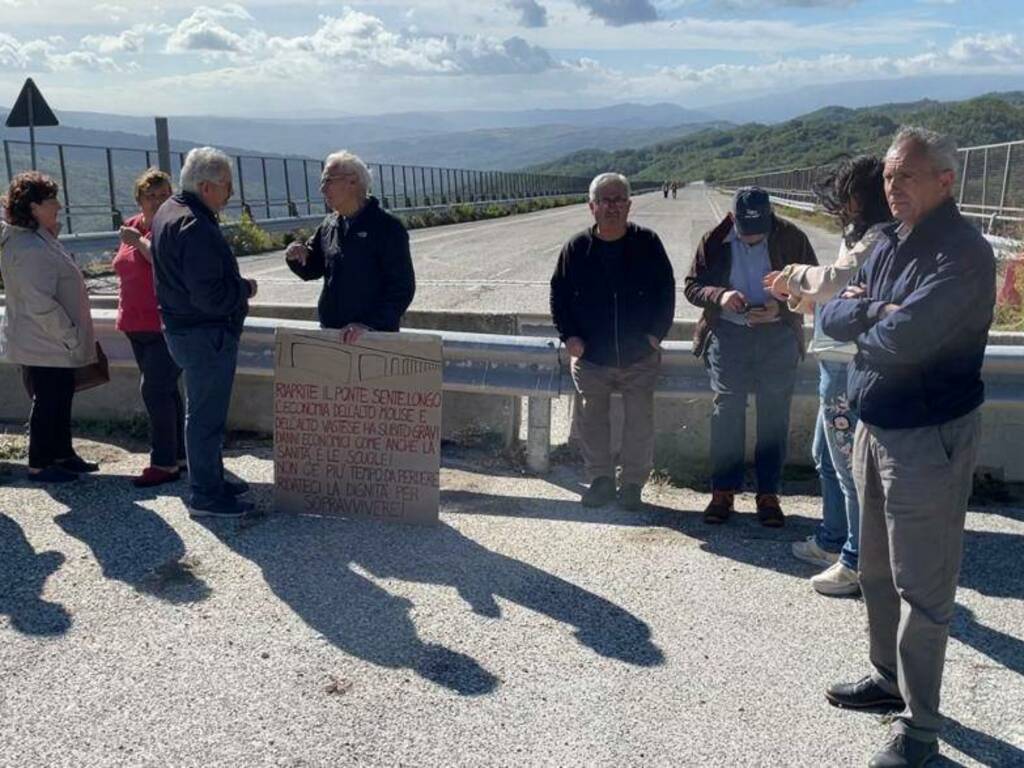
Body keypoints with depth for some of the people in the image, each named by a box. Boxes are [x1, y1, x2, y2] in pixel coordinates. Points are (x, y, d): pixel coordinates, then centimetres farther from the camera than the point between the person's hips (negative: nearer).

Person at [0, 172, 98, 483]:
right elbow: (41, 304, -27)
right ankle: (39, 465, 14)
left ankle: (63, 454, 31)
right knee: (47, 402, 2)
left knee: (60, 399, 18)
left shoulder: (38, 239, 10)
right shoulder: (30, 248, -24)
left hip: (54, 342, 10)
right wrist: (71, 337, -20)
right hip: (45, 344, -10)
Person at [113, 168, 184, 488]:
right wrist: (126, 314, 24)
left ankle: (164, 463, -4)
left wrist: (140, 242, -22)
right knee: (164, 390, 14)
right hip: (138, 326, 8)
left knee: (154, 389, -11)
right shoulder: (132, 227, 12)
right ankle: (181, 453, 24)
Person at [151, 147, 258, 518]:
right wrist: (245, 289, -11)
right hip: (206, 334, -11)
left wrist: (236, 286, 11)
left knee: (203, 409, 21)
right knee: (206, 414, -1)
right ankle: (205, 495, 10)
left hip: (181, 328, 11)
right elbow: (210, 296, -29)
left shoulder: (168, 212, 9)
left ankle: (211, 478, 34)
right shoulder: (196, 227, -24)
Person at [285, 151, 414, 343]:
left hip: (375, 337, -6)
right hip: (329, 334, 6)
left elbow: (402, 288, -14)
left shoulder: (388, 228, -10)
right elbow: (311, 270, 22)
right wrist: (299, 255, -2)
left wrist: (369, 324, -23)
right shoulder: (329, 225, 10)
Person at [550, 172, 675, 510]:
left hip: (640, 356, -1)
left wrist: (656, 333, -6)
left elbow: (666, 290, 2)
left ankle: (633, 483, 20)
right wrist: (569, 335, -4)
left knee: (640, 421, 4)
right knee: (593, 419, 10)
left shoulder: (647, 243, -3)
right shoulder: (577, 248, -1)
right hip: (591, 356, 1)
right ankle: (600, 479, 26)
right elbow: (559, 294, 6)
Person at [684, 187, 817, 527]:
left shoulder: (791, 238, -4)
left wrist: (781, 307, -17)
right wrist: (719, 296, -18)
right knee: (726, 413, 3)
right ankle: (723, 491, 13)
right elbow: (692, 285, 3)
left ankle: (768, 494, 15)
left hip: (778, 336, 0)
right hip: (728, 335, 0)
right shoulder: (715, 241, -2)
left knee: (774, 416, 4)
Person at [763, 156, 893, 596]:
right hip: (838, 364, 11)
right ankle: (833, 539, 36)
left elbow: (836, 280, -30)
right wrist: (800, 296, 9)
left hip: (848, 367, -11)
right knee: (827, 457, 21)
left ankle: (859, 563, 9)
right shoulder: (863, 237, 15)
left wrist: (796, 275, -12)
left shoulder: (877, 240, -17)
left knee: (850, 465, -2)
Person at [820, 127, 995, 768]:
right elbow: (832, 314, 6)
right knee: (877, 570, 21)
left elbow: (902, 338, -28)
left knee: (921, 588, 0)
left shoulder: (962, 252, -18)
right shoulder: (890, 245, 10)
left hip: (929, 438, -9)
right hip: (875, 426, 9)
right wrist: (873, 311, -14)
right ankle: (890, 678, 39)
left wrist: (863, 332, -7)